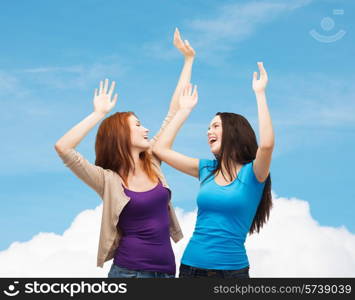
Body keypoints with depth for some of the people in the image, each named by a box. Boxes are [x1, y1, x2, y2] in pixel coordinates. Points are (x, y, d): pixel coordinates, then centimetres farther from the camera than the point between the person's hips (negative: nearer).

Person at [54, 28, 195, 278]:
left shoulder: (153, 163, 7)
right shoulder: (109, 180, -7)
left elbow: (174, 112, 11)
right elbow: (63, 147, -21)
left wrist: (189, 60, 13)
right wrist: (99, 113, -16)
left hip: (166, 270, 5)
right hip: (129, 270, -5)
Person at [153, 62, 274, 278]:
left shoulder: (252, 173, -5)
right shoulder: (206, 169, 9)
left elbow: (267, 144, -26)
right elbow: (161, 149, 9)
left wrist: (260, 93, -19)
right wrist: (185, 110, 13)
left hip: (232, 268, -4)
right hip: (192, 265, 4)